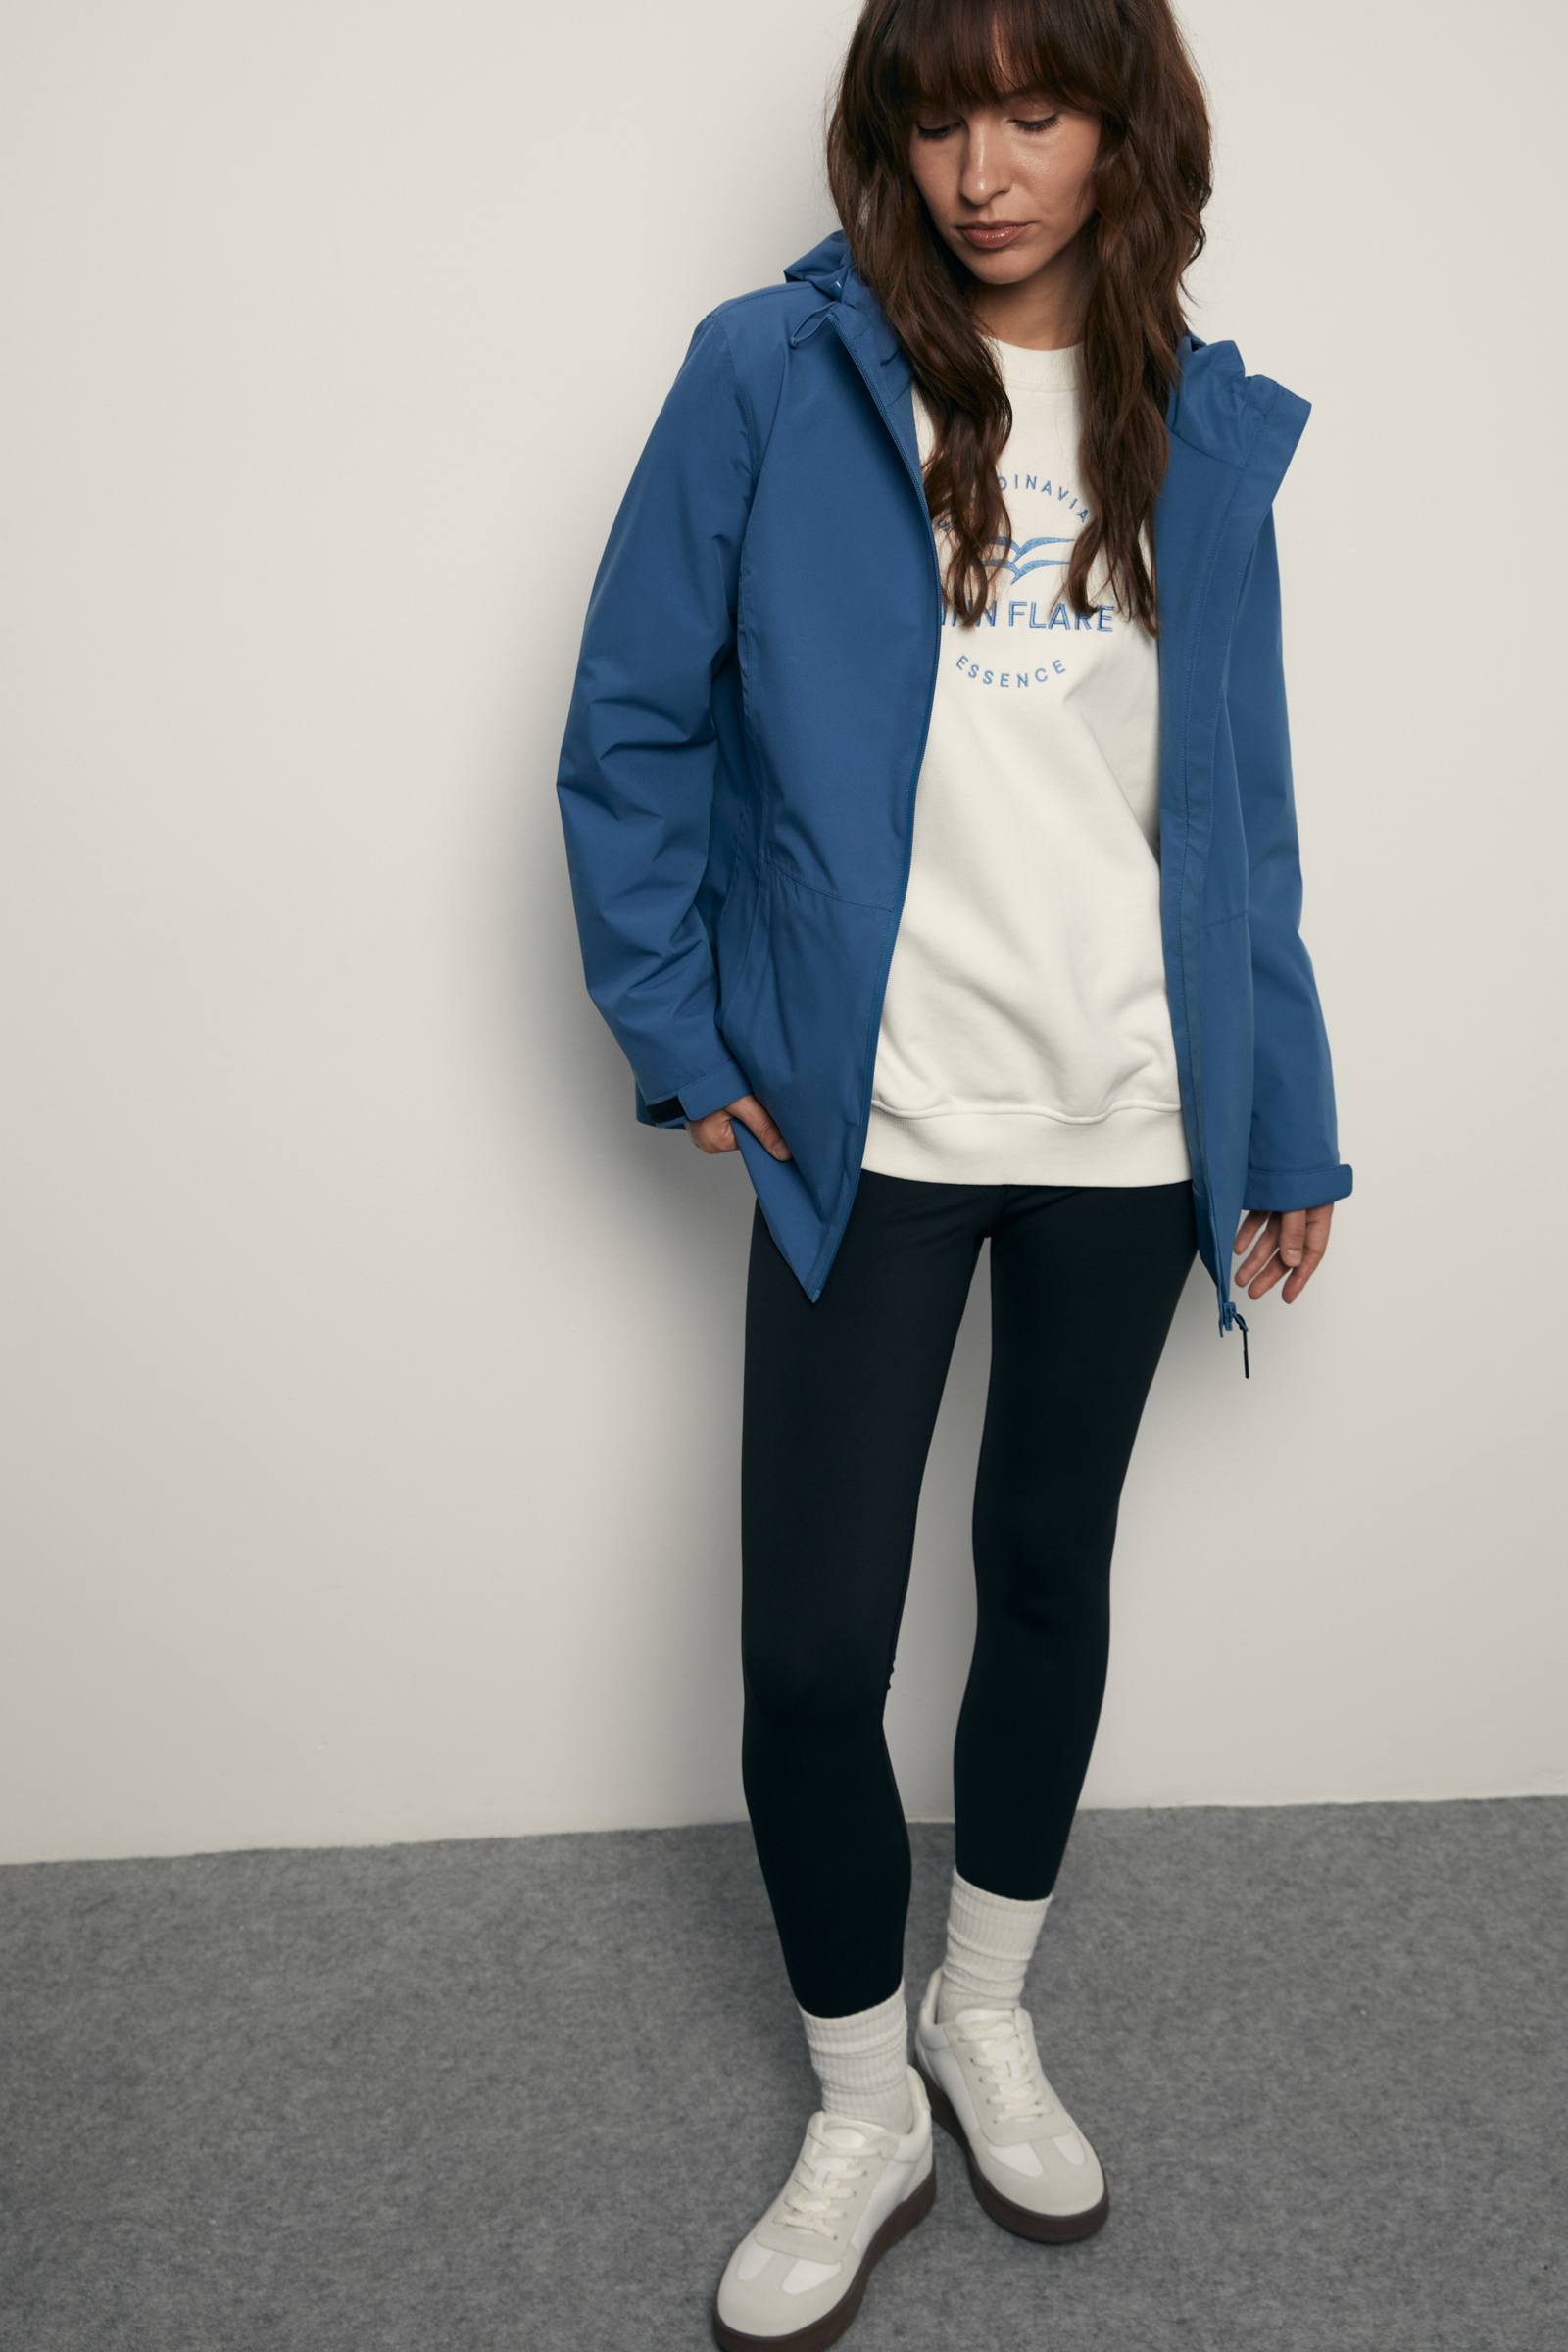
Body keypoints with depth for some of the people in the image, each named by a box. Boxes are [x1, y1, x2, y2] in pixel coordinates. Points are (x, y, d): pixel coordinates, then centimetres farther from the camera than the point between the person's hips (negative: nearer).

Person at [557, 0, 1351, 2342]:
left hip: (1129, 1130, 3)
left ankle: (987, 2020, 40)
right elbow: (634, 725, -1)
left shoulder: (1204, 430, 7)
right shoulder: (772, 374, -3)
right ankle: (862, 2117, 25)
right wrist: (683, 1035, -5)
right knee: (812, 1643, -1)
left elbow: (1239, 802, 7)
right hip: (870, 1130, -3)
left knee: (1054, 1574, 15)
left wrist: (1287, 1122, 6)